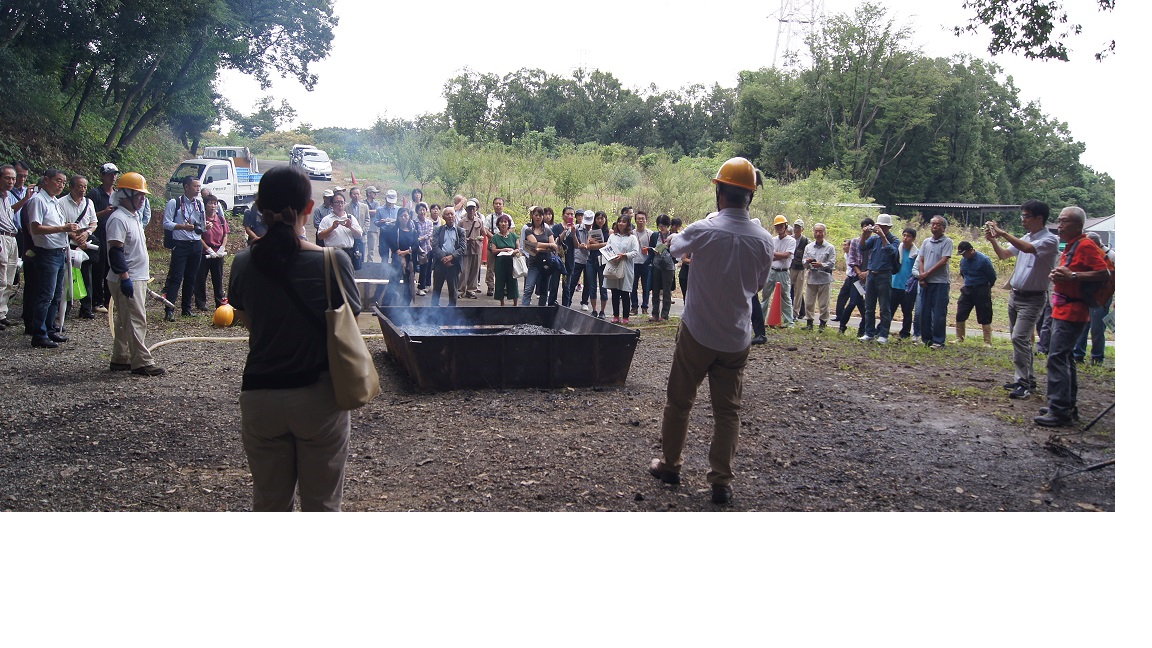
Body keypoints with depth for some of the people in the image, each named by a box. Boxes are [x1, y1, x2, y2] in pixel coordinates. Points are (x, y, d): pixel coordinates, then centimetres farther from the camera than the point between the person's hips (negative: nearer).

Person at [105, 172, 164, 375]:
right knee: (136, 320, -10)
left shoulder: (133, 217, 17)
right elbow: (115, 251, -21)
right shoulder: (118, 219, -15)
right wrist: (124, 277, -25)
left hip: (138, 278, 10)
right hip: (127, 280, -10)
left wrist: (142, 278, 25)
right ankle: (141, 362, -8)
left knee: (124, 321, 14)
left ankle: (120, 359, 21)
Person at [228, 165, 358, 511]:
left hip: (260, 395, 3)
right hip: (319, 397, -2)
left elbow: (247, 320, 9)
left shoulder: (244, 263, -5)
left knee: (269, 502, 18)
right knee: (321, 503, 12)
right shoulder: (333, 261, -14)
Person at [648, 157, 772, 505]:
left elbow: (675, 246, 6)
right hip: (737, 337, 3)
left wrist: (677, 235, 25)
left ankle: (669, 464, 28)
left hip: (697, 332, -2)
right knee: (728, 410, 11)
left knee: (679, 401, 15)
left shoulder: (703, 230, -16)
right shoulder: (763, 239, -6)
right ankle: (721, 481, 13)